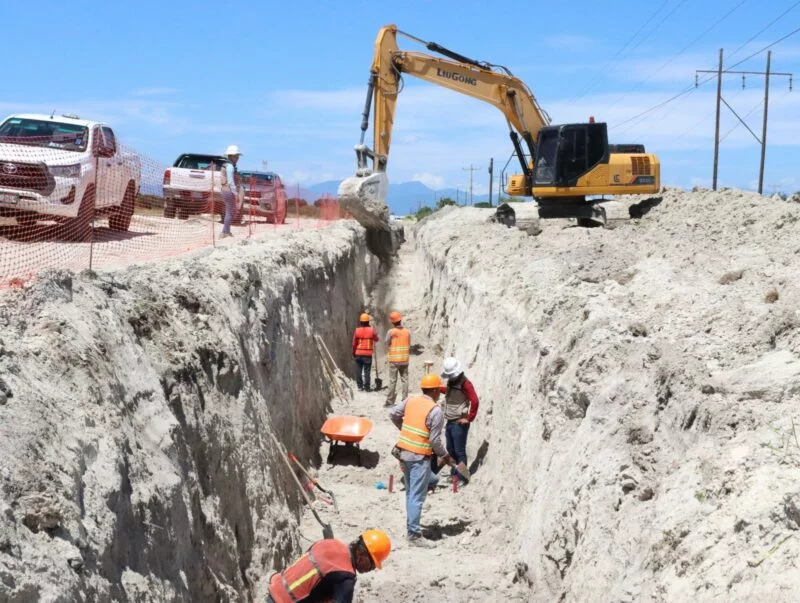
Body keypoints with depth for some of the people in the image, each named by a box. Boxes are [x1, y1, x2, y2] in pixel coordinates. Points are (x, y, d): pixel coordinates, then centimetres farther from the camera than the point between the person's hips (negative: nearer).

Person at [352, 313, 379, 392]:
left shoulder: (357, 330, -4)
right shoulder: (371, 330, -6)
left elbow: (354, 343, 0)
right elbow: (376, 339, 10)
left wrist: (353, 353, 13)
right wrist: (375, 334, 29)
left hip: (358, 353, 1)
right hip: (368, 354, -1)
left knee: (358, 370, 9)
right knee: (367, 371, 3)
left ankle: (360, 386, 9)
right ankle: (366, 387, 3)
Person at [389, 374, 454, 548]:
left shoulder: (411, 400, 2)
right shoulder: (435, 411, -16)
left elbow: (393, 414, 10)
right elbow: (434, 440, -15)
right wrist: (445, 456, 1)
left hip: (403, 451, 7)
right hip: (420, 457, -7)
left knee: (410, 493, 19)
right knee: (417, 497, -2)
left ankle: (411, 527, 28)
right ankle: (414, 535, 0)